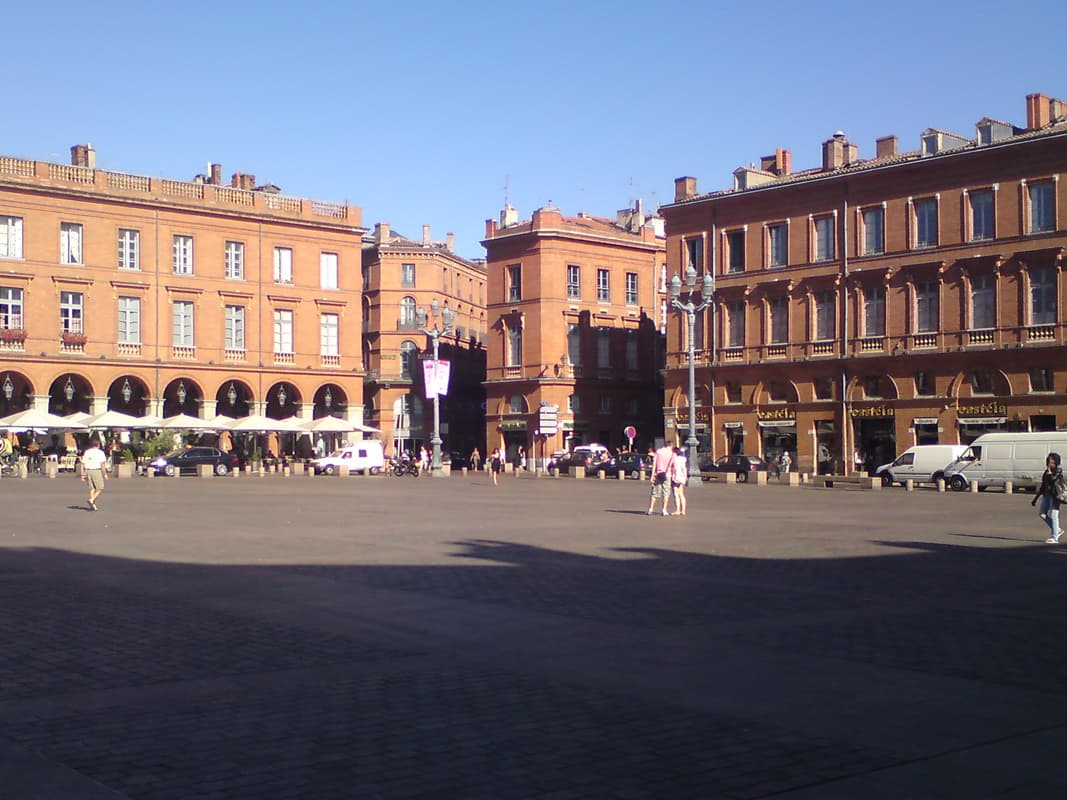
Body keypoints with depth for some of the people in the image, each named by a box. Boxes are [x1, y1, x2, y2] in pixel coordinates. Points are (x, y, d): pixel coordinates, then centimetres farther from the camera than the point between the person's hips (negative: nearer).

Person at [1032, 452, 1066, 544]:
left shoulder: (1058, 471, -8)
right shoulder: (1046, 472, 13)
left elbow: (1052, 479, -27)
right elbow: (1043, 486, 19)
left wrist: (1049, 469, -15)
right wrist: (1036, 498, 19)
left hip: (1055, 496, -8)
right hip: (1047, 495, 8)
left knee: (1053, 515, -8)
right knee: (1042, 513, 4)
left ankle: (1054, 538, -4)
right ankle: (1058, 530, 19)